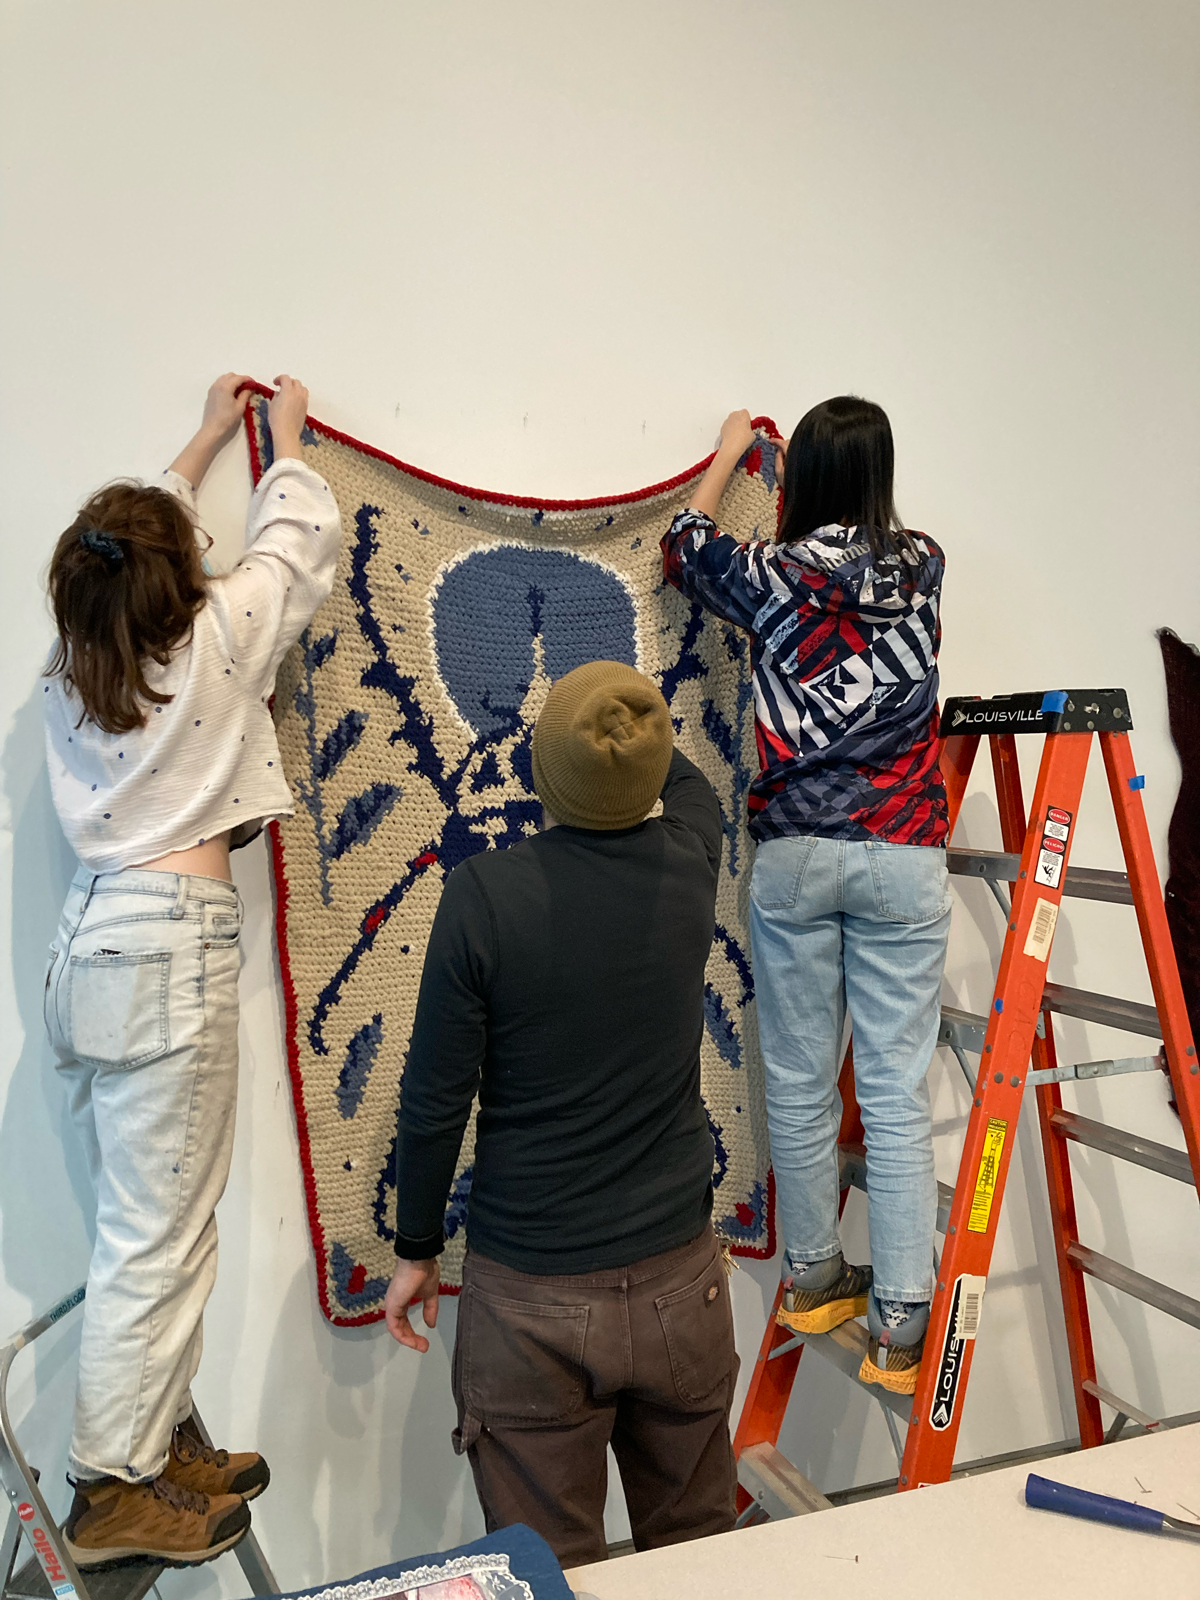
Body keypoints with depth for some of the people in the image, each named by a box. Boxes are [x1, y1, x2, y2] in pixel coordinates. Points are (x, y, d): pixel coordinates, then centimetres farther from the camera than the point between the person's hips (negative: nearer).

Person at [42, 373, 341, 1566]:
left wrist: (205, 441, 40)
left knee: (143, 1221, 16)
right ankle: (114, 1490, 16)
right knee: (156, 1232, 3)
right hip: (171, 945, -8)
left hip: (88, 941, 8)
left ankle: (161, 1441, 29)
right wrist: (287, 439, 28)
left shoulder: (70, 661, 12)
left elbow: (133, 540, 29)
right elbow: (294, 546, 10)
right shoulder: (216, 636, -5)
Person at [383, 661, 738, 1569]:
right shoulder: (689, 862, -8)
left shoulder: (483, 896, -18)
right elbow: (687, 781, 17)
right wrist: (630, 729, 33)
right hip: (679, 1282, 4)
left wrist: (417, 1249, 4)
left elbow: (436, 1098, -11)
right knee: (697, 1550, 23)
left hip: (530, 1298, -3)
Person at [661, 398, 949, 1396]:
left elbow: (683, 549, 19)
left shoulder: (772, 574, -3)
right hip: (902, 858, 1)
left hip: (793, 855, 0)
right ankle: (900, 1326, 11)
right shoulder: (925, 567, 2)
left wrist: (728, 453, 33)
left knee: (800, 1082, 13)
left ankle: (814, 1279, 30)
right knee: (897, 1093, 5)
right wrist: (815, 470, 41)